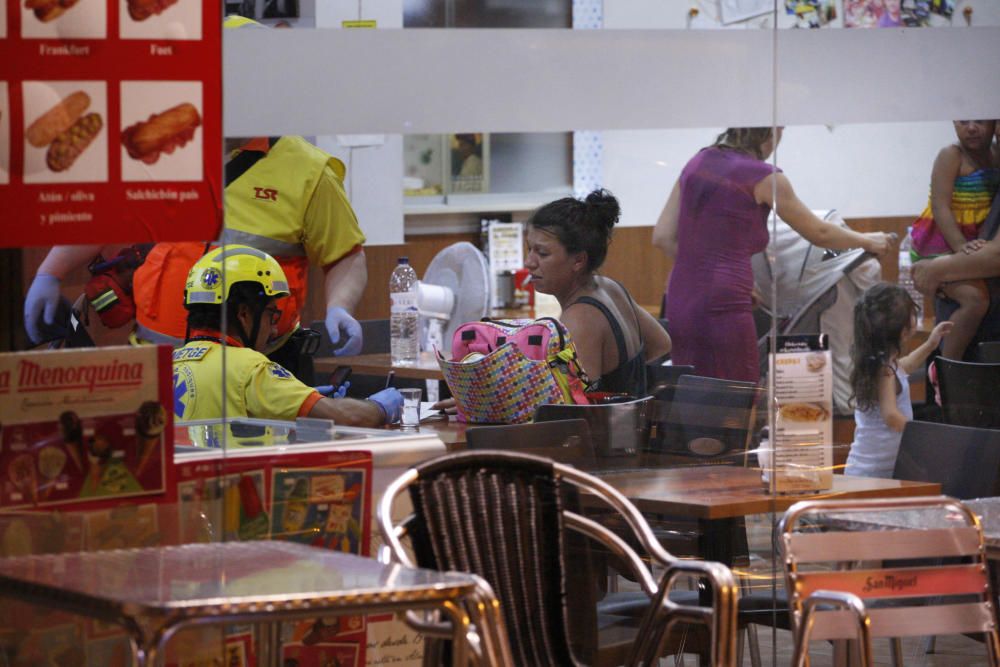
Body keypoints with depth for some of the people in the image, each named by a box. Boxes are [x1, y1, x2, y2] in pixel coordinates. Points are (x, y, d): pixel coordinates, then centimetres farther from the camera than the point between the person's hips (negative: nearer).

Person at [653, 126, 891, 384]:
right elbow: (819, 234, 8)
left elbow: (663, 237, 11)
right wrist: (868, 241, 25)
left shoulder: (698, 163, 12)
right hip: (723, 308, -7)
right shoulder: (763, 177, -4)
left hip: (680, 305, 7)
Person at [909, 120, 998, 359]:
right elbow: (941, 208, -20)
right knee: (975, 299, -25)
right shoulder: (951, 156, -14)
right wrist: (962, 249, -29)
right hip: (938, 244, -8)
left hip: (969, 243, 8)